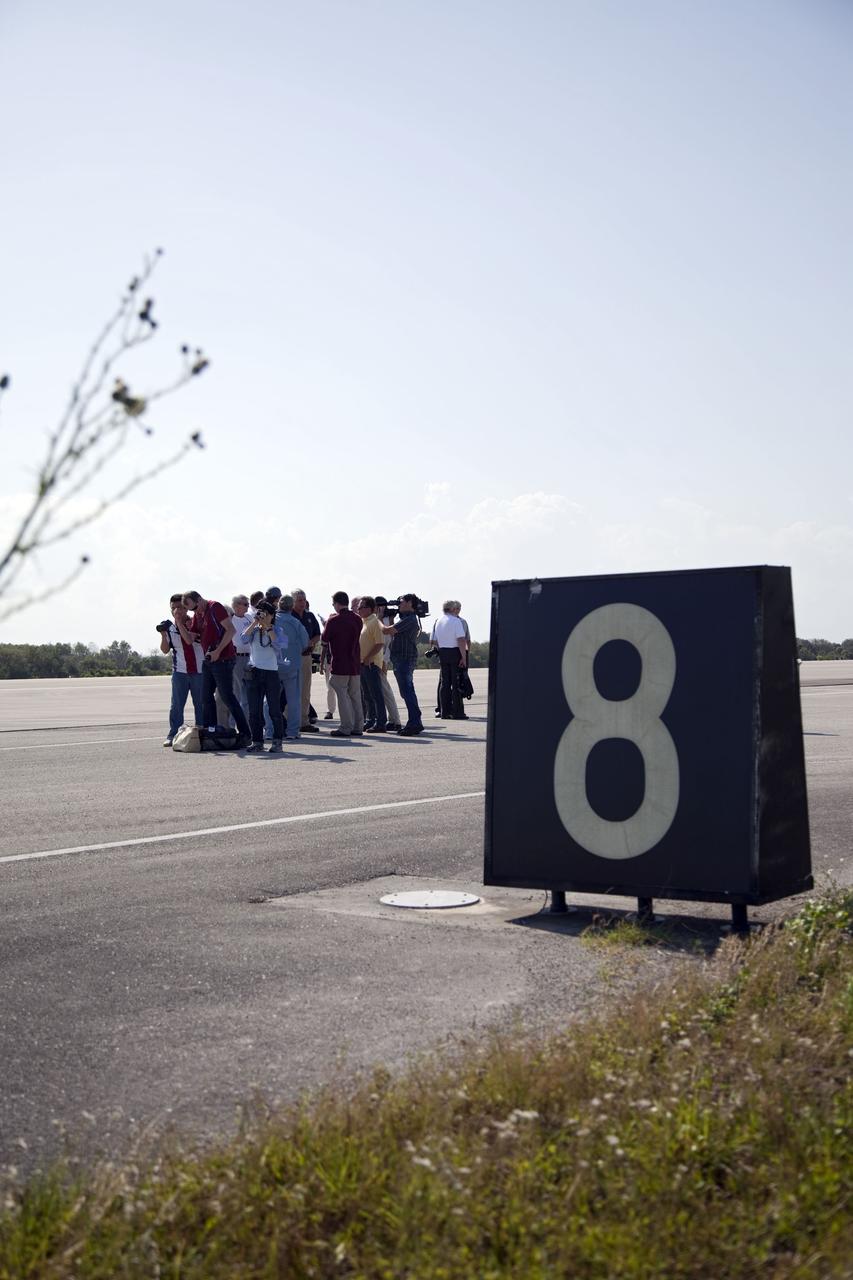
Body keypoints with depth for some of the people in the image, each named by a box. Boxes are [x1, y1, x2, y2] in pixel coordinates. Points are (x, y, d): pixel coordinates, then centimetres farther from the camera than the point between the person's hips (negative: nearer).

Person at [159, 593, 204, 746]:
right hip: (180, 671, 1)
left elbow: (189, 640, -20)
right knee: (176, 705, -5)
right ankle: (173, 735, -1)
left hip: (199, 670, -1)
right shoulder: (169, 627, 4)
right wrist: (163, 635, -9)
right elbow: (165, 650, 7)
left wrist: (179, 621, -20)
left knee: (201, 703, 5)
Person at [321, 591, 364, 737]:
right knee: (355, 695, 11)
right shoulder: (357, 619, 4)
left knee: (342, 695, -1)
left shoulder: (334, 621, -13)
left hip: (340, 664, -6)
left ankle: (346, 728, -2)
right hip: (355, 664, 6)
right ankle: (358, 727, 13)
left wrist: (327, 623, 10)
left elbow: (324, 640, -5)